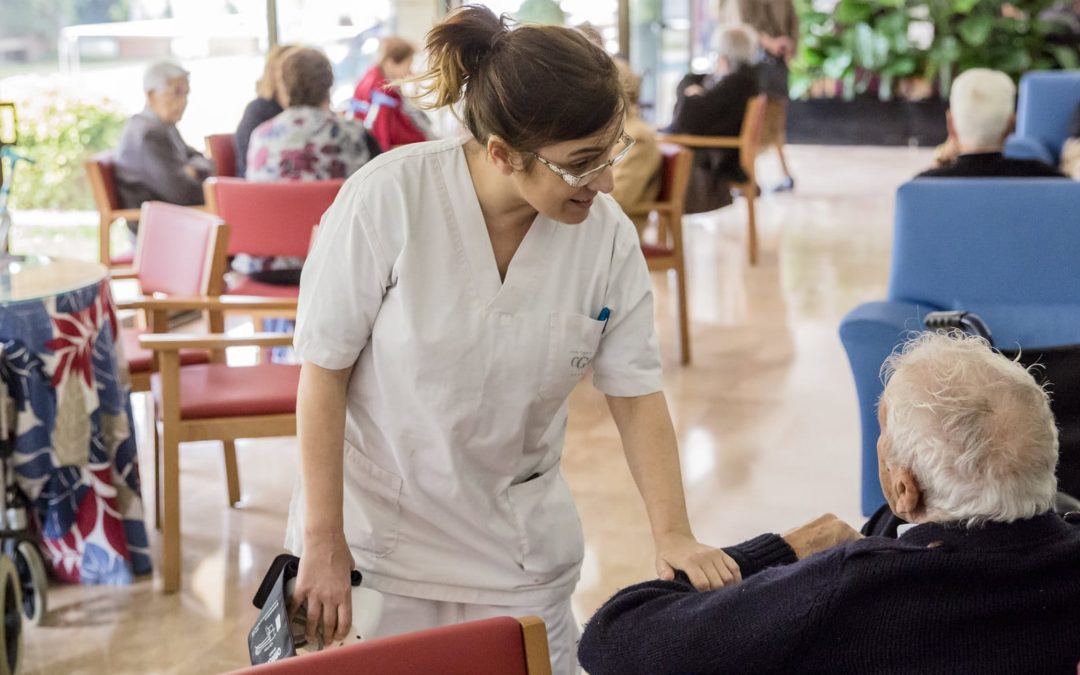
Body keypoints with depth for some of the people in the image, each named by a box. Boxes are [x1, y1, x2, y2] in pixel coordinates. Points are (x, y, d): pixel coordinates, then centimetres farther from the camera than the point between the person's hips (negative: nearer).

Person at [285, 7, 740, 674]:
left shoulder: (608, 234, -12)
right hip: (380, 534, -2)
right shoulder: (387, 199, -21)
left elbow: (636, 393, -6)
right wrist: (324, 542, -11)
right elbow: (324, 372, -13)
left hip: (520, 543, 3)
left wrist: (673, 532, -19)